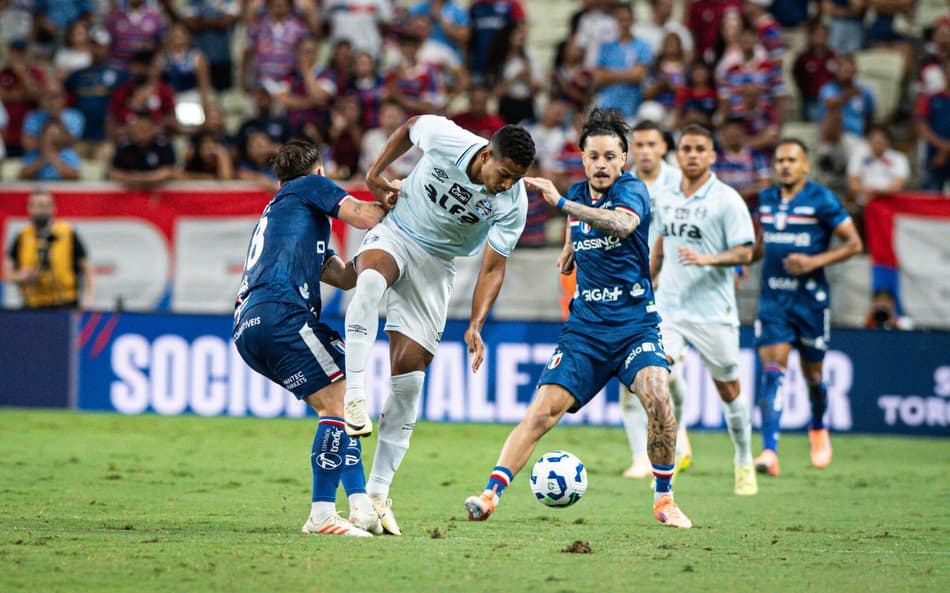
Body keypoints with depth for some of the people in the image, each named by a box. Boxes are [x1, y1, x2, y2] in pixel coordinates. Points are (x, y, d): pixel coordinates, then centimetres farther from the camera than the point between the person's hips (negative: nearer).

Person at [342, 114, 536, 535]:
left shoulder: (513, 204, -18)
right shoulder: (444, 138, -21)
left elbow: (493, 267, -11)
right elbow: (410, 127, 2)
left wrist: (476, 326, -22)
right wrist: (376, 174, 3)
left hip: (437, 264, 1)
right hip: (394, 234, -1)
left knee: (408, 376, -5)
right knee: (372, 280, -39)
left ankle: (378, 493, 2)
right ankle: (355, 397, -42)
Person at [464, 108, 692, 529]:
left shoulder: (632, 190, -9)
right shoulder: (578, 195, 8)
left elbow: (623, 224, -34)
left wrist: (561, 203, -38)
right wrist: (570, 250, 11)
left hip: (635, 325, -4)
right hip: (584, 329, 4)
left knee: (657, 398, -27)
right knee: (543, 411, -12)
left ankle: (664, 499, -9)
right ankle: (491, 493, -14)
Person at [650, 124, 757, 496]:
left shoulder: (726, 200, -7)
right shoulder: (664, 199, 8)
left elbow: (744, 253, -11)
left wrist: (707, 259, -26)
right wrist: (648, 280, 27)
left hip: (713, 311, -3)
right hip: (668, 308, 3)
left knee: (728, 390, 8)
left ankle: (744, 463, 28)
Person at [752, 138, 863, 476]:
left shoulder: (821, 200, -8)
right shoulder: (766, 200, 8)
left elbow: (854, 243, -8)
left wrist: (815, 261, -19)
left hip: (810, 298, -3)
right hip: (772, 299, 3)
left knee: (812, 374, 10)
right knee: (772, 372, -12)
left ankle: (819, 429, 42)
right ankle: (769, 454, -20)